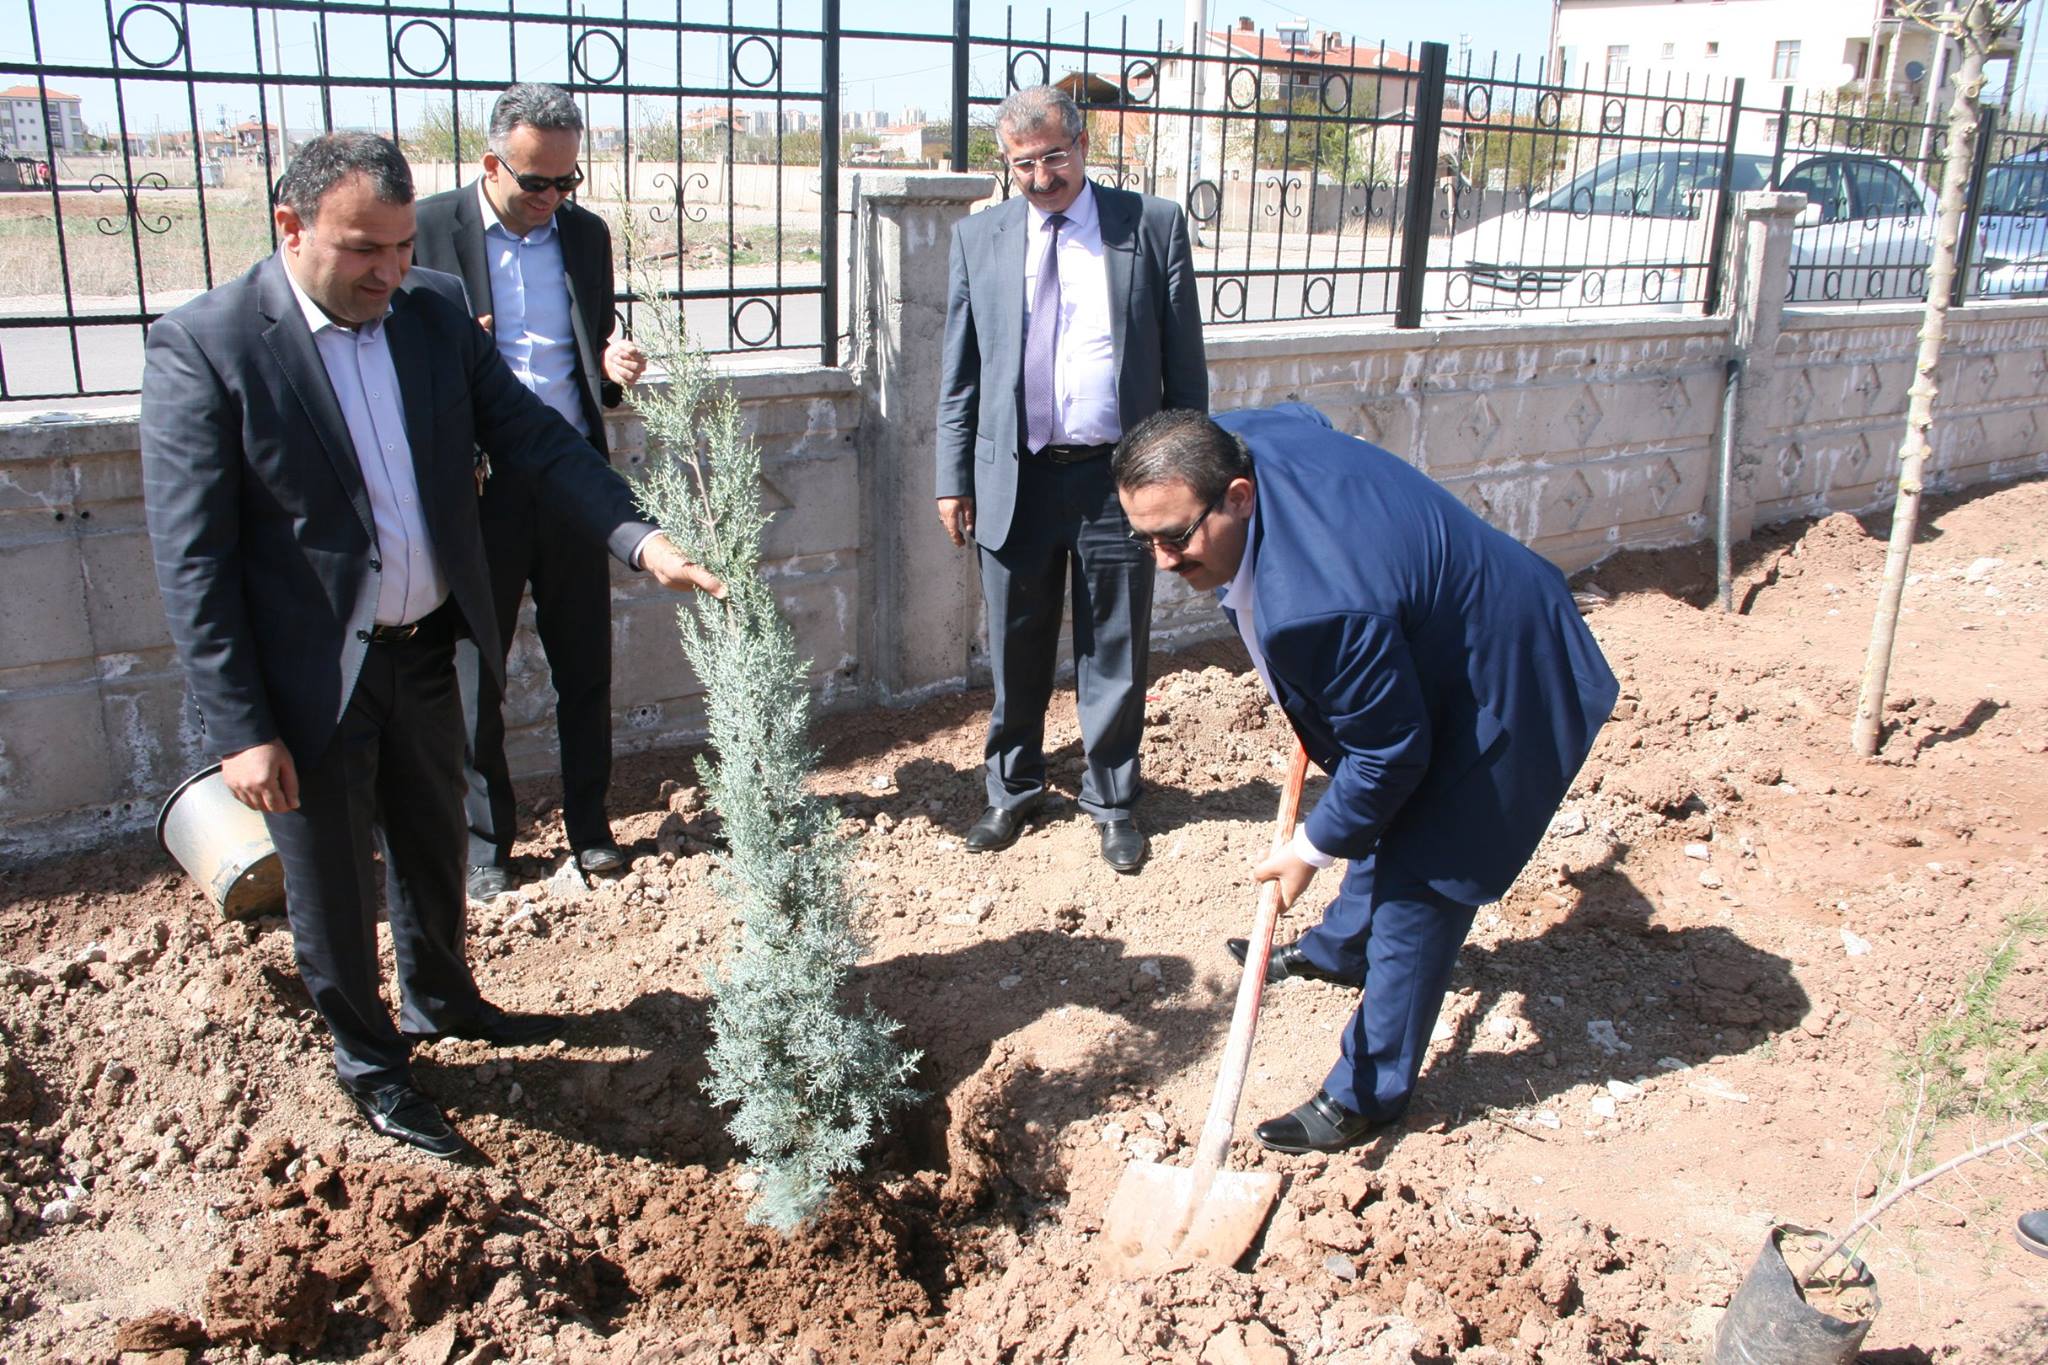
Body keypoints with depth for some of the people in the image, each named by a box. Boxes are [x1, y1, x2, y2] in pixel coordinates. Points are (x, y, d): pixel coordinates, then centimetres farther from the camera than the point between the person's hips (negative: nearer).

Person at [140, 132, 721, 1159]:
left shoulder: (435, 312, -2)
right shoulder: (203, 346, -18)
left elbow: (534, 439, -2)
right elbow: (192, 562, -17)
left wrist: (642, 538, -18)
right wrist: (240, 730, -18)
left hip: (425, 651, 6)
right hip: (311, 678, -5)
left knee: (433, 845, 25)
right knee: (333, 885, 13)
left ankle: (441, 1000, 51)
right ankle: (370, 1062, 37)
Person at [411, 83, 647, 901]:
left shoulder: (587, 234, 9)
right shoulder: (429, 229, -4)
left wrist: (615, 370, -6)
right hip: (479, 486, -3)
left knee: (585, 668, 10)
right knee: (474, 675, 7)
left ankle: (589, 825, 26)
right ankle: (484, 843, 22)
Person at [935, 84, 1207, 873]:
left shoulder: (1154, 226, 0)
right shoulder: (978, 239, 6)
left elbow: (1185, 363, 2)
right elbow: (959, 372, 8)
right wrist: (954, 477, 4)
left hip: (1118, 476, -2)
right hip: (1015, 478, 2)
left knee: (1115, 655, 8)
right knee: (1015, 653, 13)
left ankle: (1113, 801, 26)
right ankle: (1013, 792, 33)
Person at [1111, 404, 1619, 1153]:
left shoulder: (1319, 605, -42)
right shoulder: (1244, 440, -16)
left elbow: (1389, 753, -28)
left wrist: (1312, 848, -13)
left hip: (1504, 695, -10)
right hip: (1440, 645, 10)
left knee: (1415, 892, -3)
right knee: (1384, 816, 29)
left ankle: (1367, 1094, 13)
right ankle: (1339, 948, 54)